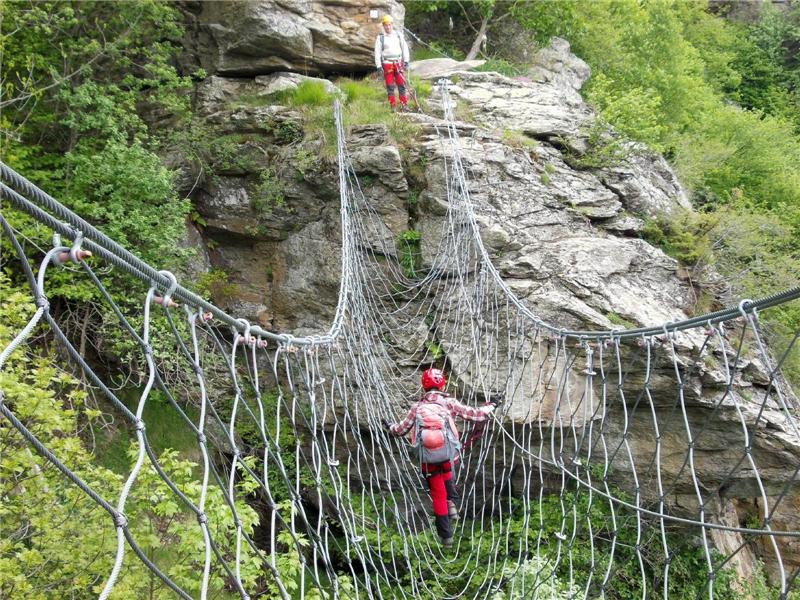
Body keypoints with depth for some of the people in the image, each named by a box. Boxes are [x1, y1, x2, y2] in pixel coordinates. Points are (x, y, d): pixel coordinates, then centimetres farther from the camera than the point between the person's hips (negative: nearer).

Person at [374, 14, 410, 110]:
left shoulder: (398, 35, 6)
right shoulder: (380, 37, 0)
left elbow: (404, 48, 11)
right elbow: (377, 52, 0)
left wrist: (406, 61, 5)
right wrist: (378, 66, -6)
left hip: (398, 63, 2)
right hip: (387, 64, -1)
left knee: (402, 84, -2)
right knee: (390, 86, 1)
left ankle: (404, 105, 1)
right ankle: (393, 106, 7)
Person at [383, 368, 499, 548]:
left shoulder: (418, 407, 6)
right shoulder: (449, 402, 1)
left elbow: (401, 429, 14)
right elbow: (475, 414, 3)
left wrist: (389, 426, 35)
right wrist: (491, 405, 21)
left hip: (427, 459, 0)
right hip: (449, 455, 0)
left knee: (438, 494, 13)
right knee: (447, 475, 35)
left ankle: (446, 535, 17)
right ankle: (451, 502, 12)